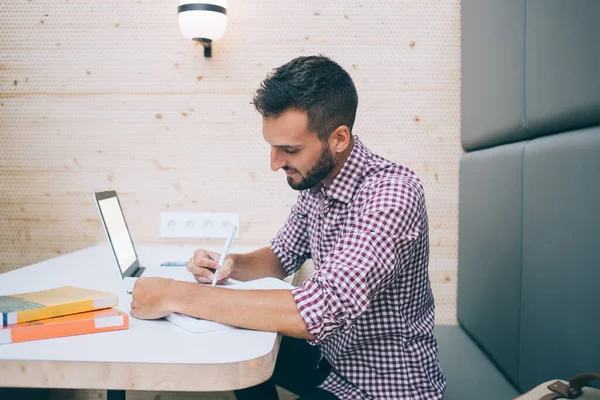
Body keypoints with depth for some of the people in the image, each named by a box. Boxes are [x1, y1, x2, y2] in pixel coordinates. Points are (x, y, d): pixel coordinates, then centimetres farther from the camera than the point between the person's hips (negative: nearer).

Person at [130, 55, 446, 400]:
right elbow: (283, 256, 13)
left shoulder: (392, 193, -29)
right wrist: (233, 265, -10)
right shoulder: (314, 182, -3)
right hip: (333, 356, 8)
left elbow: (320, 310, -38)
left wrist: (177, 295, -31)